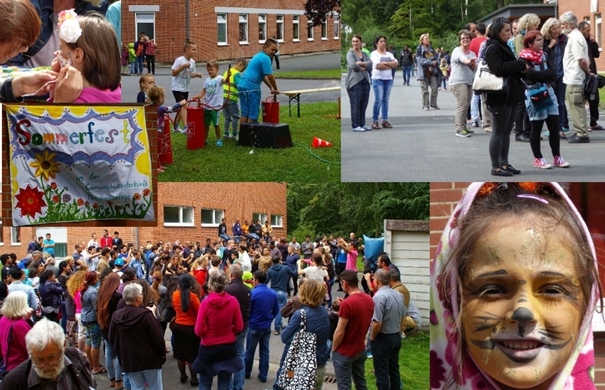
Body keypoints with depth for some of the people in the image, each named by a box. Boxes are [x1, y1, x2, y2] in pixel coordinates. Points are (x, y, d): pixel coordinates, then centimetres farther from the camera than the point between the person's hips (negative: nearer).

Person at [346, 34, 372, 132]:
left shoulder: (364, 54, 17)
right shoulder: (350, 53, -1)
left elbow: (370, 64, 0)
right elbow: (353, 65, -17)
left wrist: (361, 63, -17)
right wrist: (365, 67, -4)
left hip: (365, 81, 6)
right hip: (355, 82, -6)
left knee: (363, 104, 8)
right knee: (355, 105, -6)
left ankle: (362, 124, 15)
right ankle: (355, 126, -3)